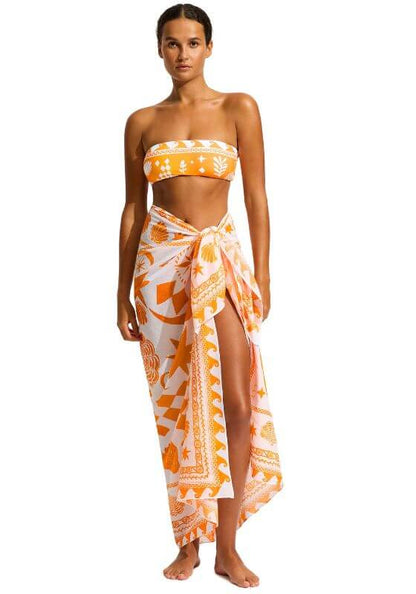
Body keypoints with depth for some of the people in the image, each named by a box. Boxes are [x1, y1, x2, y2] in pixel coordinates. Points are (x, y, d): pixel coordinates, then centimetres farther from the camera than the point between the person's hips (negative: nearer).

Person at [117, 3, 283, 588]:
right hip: (161, 260, 2)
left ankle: (227, 548, 7)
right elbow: (133, 207, 10)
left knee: (236, 403, -7)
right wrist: (123, 293, 8)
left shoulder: (239, 109, 3)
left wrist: (262, 278, -3)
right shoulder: (142, 122, 8)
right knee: (177, 404, 5)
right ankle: (189, 541, 18)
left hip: (221, 259, -1)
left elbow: (257, 198, 2)